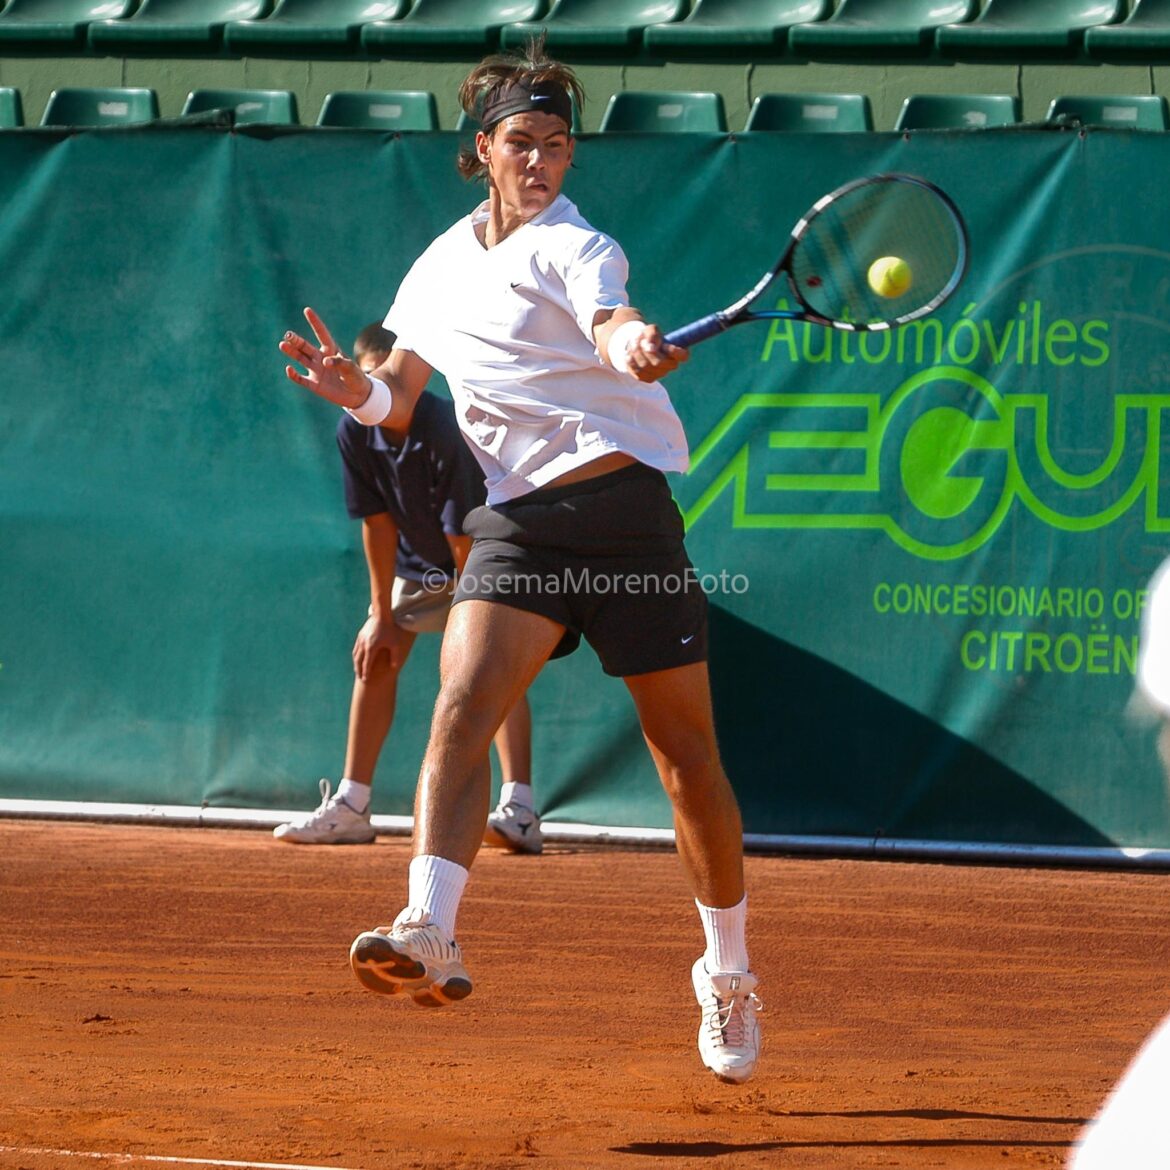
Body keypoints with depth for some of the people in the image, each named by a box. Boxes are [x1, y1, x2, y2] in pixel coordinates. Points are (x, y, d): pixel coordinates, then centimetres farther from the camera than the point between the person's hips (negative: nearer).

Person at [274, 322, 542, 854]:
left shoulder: (445, 434, -33)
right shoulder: (355, 433, -18)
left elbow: (465, 541, -29)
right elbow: (379, 524, -10)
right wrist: (382, 615, -9)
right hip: (416, 564, 6)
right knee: (373, 656, 2)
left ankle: (519, 811, -35)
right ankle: (350, 807, 9)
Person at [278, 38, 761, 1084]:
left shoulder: (573, 245, -4)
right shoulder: (439, 268, 14)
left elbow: (609, 319, -26)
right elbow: (398, 401, 22)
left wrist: (633, 344, -51)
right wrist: (355, 389, -2)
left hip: (623, 505, -4)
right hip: (518, 521, 4)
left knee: (689, 760, 3)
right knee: (463, 704, -22)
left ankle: (729, 977, 21)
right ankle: (429, 937, -34)